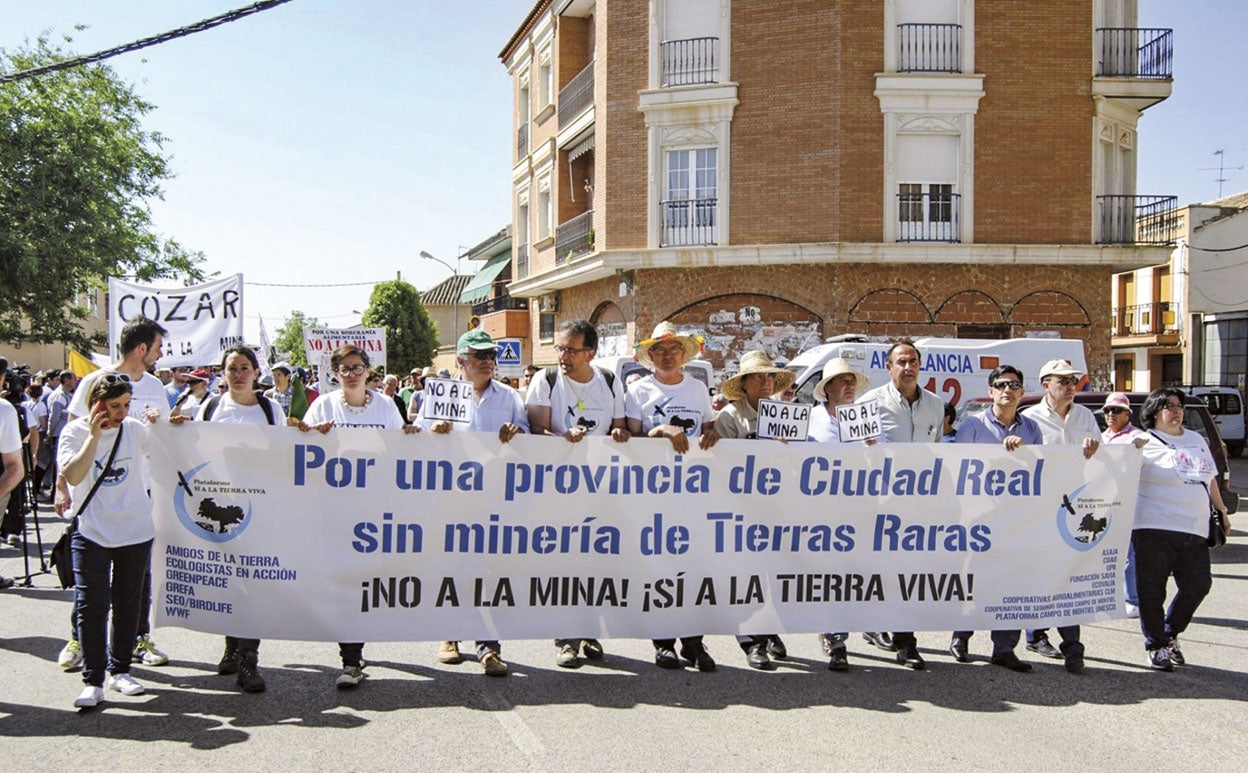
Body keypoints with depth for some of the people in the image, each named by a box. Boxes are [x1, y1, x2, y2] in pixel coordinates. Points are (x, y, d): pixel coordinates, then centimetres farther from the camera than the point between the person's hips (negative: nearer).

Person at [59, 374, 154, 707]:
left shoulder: (136, 430, 1)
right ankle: (93, 681, 4)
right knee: (91, 605, -5)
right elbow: (72, 476, -21)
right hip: (92, 534, -2)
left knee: (128, 604, 11)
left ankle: (120, 670, 25)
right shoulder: (75, 432, -6)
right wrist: (95, 434, -23)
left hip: (136, 533, 2)